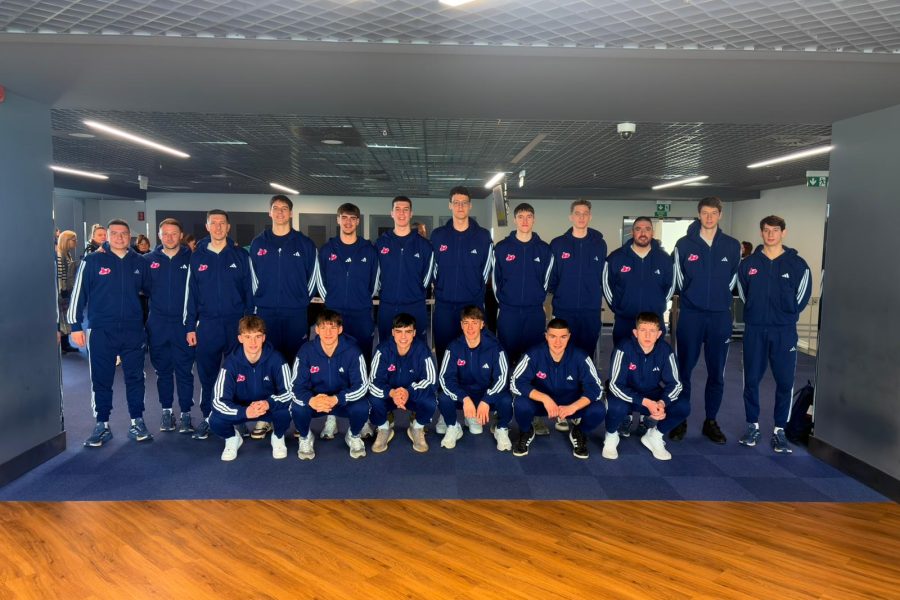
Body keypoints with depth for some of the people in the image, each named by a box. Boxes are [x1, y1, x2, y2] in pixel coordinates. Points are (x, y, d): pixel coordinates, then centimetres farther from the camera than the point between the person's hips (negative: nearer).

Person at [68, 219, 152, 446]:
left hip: (134, 330, 2)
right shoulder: (92, 261, -1)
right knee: (101, 379, 6)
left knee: (135, 377, 7)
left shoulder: (140, 263, 6)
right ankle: (102, 425, 18)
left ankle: (137, 423, 18)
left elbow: (150, 289, 19)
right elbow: (79, 293, 0)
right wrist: (75, 326, -2)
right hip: (102, 331, -2)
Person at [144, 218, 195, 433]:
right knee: (163, 370, 11)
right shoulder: (148, 260, 6)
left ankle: (186, 413, 10)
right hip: (157, 324, 2)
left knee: (184, 370, 2)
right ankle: (166, 410, 23)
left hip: (183, 323, -2)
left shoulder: (191, 259, -1)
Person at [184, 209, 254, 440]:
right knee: (207, 374, 6)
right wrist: (190, 327, 3)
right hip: (207, 324, 1)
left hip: (237, 324, -1)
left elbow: (250, 291, 3)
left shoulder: (241, 255, 3)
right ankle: (207, 418, 19)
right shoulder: (197, 256, 7)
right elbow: (191, 293, 8)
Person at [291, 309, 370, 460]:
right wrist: (310, 400, -40)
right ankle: (305, 438, 6)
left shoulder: (351, 350, -17)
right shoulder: (306, 350, -15)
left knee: (362, 407, -31)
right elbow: (297, 385, -16)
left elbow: (362, 385, -18)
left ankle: (353, 436, 5)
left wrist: (337, 399, -36)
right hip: (314, 400, 1)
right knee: (297, 409, -31)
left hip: (344, 401, 0)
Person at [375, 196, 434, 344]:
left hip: (416, 307, -1)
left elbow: (427, 274, 7)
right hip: (387, 307, 1)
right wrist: (385, 290, 5)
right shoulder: (381, 243, 5)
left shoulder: (423, 244, 3)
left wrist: (416, 292, 3)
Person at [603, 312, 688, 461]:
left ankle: (653, 436, 9)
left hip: (653, 397, 4)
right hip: (625, 396, -4)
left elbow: (675, 383, -10)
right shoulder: (624, 348, -25)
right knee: (616, 408, -37)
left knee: (683, 408, -19)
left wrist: (662, 402, -31)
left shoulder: (665, 350, -15)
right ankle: (611, 436, -1)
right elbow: (615, 385, -26)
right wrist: (645, 403, -36)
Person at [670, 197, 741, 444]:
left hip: (720, 316, 2)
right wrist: (691, 298, 10)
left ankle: (711, 421, 19)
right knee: (684, 370, 3)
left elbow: (733, 278, 13)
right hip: (690, 315, -2)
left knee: (717, 373, 7)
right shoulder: (684, 244, 0)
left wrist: (719, 299, 12)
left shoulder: (732, 246, 4)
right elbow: (679, 279, 6)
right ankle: (680, 420, 14)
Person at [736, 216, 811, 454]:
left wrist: (786, 315, 6)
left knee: (785, 381, -1)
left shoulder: (797, 264, 1)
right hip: (754, 330, 1)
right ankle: (753, 426, 19)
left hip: (785, 331, -1)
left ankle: (779, 430, 12)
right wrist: (757, 312, 8)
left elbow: (801, 298, 5)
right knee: (751, 379, 5)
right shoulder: (748, 264, 5)